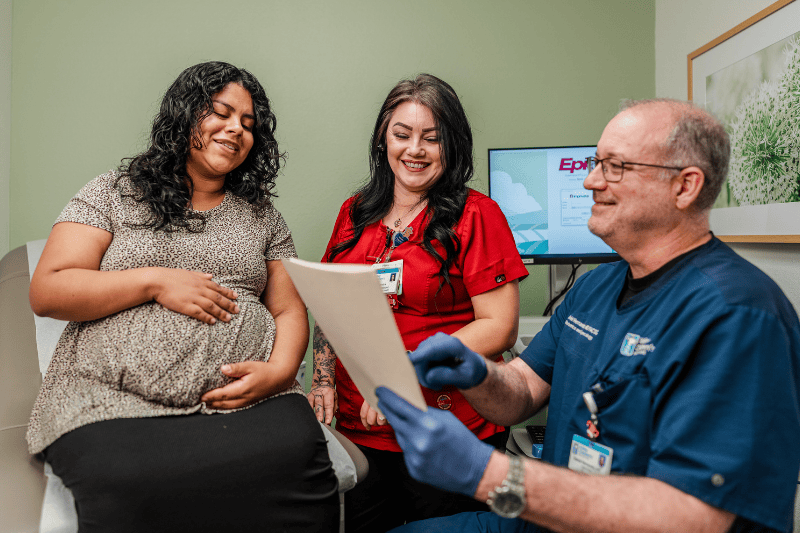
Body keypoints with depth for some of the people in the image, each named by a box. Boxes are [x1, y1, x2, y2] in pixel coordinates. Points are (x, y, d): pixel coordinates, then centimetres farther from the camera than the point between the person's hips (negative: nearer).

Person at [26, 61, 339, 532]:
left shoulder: (262, 215, 17)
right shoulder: (115, 193, 11)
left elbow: (290, 310, 12)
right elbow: (47, 292, 3)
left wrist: (280, 371, -9)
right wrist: (155, 282, -9)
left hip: (243, 395, 2)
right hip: (115, 401, -1)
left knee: (296, 454, -29)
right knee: (131, 484, -34)